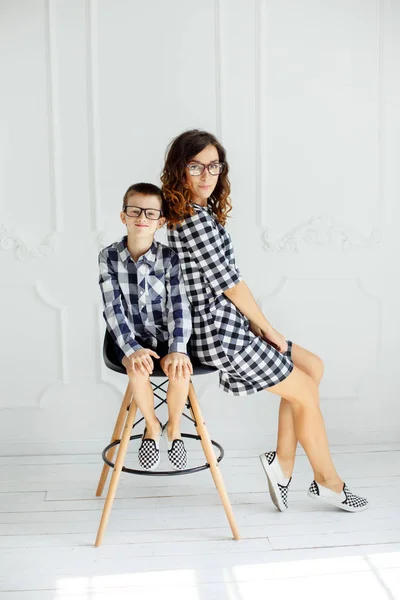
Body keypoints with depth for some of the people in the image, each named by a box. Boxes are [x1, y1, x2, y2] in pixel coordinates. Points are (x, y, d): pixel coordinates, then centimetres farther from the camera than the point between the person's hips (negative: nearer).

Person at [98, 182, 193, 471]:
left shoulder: (169, 257, -9)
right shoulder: (109, 256, -8)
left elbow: (179, 306, -12)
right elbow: (113, 308, -12)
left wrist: (178, 349, -24)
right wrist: (132, 348, -23)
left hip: (165, 334, 0)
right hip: (131, 336, 0)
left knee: (180, 369, -28)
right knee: (138, 369, -31)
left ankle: (174, 428, 4)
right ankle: (152, 426, 0)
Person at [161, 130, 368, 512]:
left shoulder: (193, 214, 10)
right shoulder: (197, 220, -20)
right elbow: (230, 284, -17)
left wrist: (255, 325, 10)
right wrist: (267, 329, -4)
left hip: (222, 324, 10)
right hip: (218, 333, -10)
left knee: (312, 367, 16)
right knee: (306, 392, 4)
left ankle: (283, 462, 18)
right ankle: (328, 482, 22)